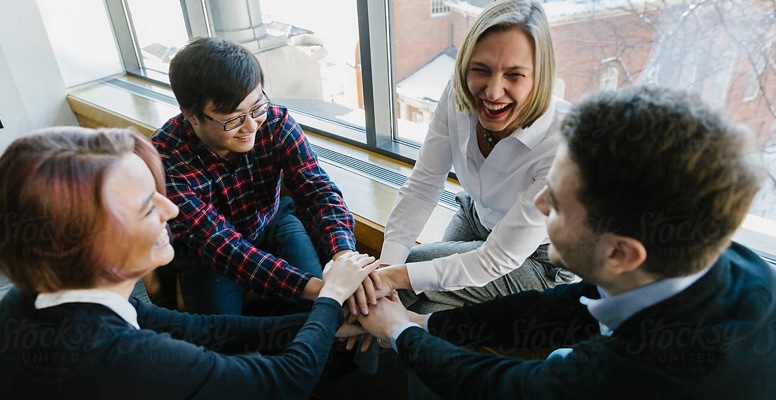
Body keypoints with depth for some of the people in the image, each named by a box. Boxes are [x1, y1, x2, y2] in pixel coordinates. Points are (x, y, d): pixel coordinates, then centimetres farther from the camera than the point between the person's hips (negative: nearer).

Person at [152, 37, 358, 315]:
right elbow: (220, 244, -36)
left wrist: (344, 258, -48)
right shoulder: (166, 160, -32)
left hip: (271, 222, 2)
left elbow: (317, 190, -26)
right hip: (205, 254, -1)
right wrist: (315, 288, -48)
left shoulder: (275, 122, -23)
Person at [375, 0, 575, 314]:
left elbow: (498, 259, -30)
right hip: (475, 216, 4)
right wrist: (384, 271, -28)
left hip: (535, 256, -4)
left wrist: (398, 276, -33)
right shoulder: (457, 95, -22)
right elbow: (421, 187, -17)